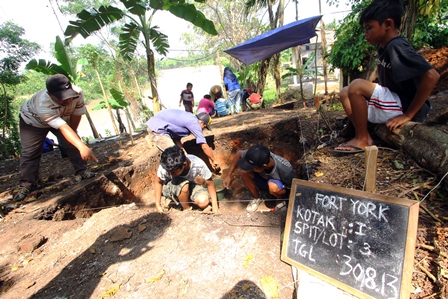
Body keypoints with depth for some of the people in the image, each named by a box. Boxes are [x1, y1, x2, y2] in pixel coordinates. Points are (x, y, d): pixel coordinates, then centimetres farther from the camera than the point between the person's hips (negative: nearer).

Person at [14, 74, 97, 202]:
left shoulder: (78, 93, -35)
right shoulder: (43, 105, -45)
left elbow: (77, 114, -18)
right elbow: (63, 128, -55)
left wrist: (73, 133, -7)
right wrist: (82, 147, -67)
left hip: (62, 117, 3)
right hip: (33, 121, -3)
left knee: (72, 143, -10)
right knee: (30, 152, -3)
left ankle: (81, 171, 3)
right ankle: (27, 184, 9)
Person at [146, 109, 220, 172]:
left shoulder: (188, 118, 15)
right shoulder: (194, 122, -12)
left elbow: (176, 139, 15)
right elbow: (204, 146, -10)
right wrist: (213, 161, 0)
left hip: (155, 125, 10)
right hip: (157, 129, -10)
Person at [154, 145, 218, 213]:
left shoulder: (199, 165, -33)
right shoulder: (165, 167, -31)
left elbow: (210, 184, -20)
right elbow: (158, 182, -11)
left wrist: (215, 207, -20)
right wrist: (158, 205, -12)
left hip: (192, 185, 1)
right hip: (170, 187, 0)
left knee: (203, 202, -28)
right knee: (184, 185, -36)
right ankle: (187, 209, -9)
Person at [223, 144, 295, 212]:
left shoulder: (285, 170, -39)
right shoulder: (255, 157, -31)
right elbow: (239, 154, -11)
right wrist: (229, 176, -13)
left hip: (282, 187, -4)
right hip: (265, 179, 4)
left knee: (273, 186, -38)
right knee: (245, 173, -21)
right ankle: (257, 199, 3)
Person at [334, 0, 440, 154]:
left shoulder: (397, 47, -17)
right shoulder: (384, 47, 9)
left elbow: (431, 75, -25)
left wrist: (408, 114, -21)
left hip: (404, 108, -9)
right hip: (394, 103, 9)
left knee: (356, 86, -24)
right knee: (345, 92, 8)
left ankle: (361, 140, -13)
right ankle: (365, 136, -2)